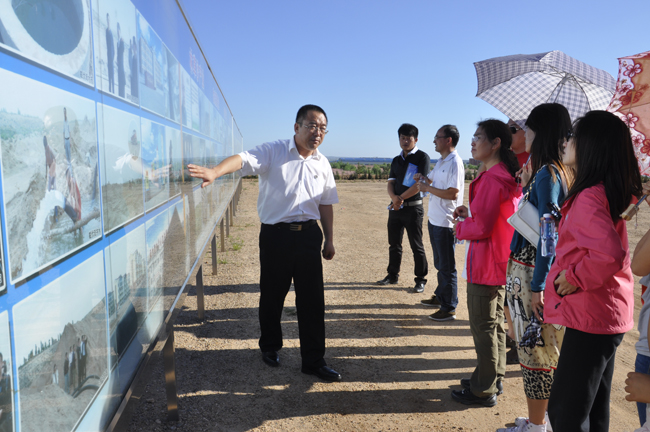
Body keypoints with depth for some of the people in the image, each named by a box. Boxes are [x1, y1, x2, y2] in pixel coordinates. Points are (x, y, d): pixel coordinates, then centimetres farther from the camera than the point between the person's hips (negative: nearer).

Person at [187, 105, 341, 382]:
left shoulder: (322, 163, 10)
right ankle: (270, 347, 35)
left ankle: (313, 361, 16)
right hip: (275, 234, -3)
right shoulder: (273, 152, -4)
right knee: (272, 296, 10)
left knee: (312, 300, 3)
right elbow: (243, 159, -21)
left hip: (309, 235, 3)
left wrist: (329, 240, 14)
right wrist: (214, 172, -41)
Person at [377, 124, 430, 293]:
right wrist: (394, 197, -14)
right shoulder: (396, 160, 15)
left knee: (416, 246, -1)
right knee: (394, 244, 13)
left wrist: (401, 198, -13)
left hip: (413, 208, -6)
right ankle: (393, 275, 26)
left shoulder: (422, 157, -5)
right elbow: (390, 183, 8)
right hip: (395, 208, 6)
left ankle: (421, 279, 8)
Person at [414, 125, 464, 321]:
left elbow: (452, 193, -24)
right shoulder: (440, 161, 12)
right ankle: (440, 296, 36)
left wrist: (427, 188, -16)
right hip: (434, 219, 10)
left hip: (446, 222, -10)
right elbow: (433, 181, 26)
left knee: (447, 267, -1)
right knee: (439, 263, 21)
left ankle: (449, 308, 8)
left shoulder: (455, 163, -17)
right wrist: (422, 179, 5)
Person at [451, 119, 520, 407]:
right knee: (495, 322, 19)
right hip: (501, 262, 10)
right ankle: (493, 379, 34)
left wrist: (461, 227, -6)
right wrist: (469, 213, 8)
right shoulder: (507, 176, 10)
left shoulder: (491, 179, -22)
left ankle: (484, 391, 15)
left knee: (483, 327, 2)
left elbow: (482, 227, -24)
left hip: (485, 264, -10)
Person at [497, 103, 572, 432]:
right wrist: (526, 185, 12)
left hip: (533, 272, -10)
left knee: (535, 351, 3)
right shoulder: (555, 171, 11)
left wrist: (537, 287, -20)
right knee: (534, 348, 18)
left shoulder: (546, 173, -18)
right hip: (528, 268, 10)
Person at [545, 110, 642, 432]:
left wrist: (574, 277, -19)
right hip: (609, 316, 10)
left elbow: (610, 254, -33)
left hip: (590, 318, -10)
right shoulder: (610, 191, 10)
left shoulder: (589, 197, -21)